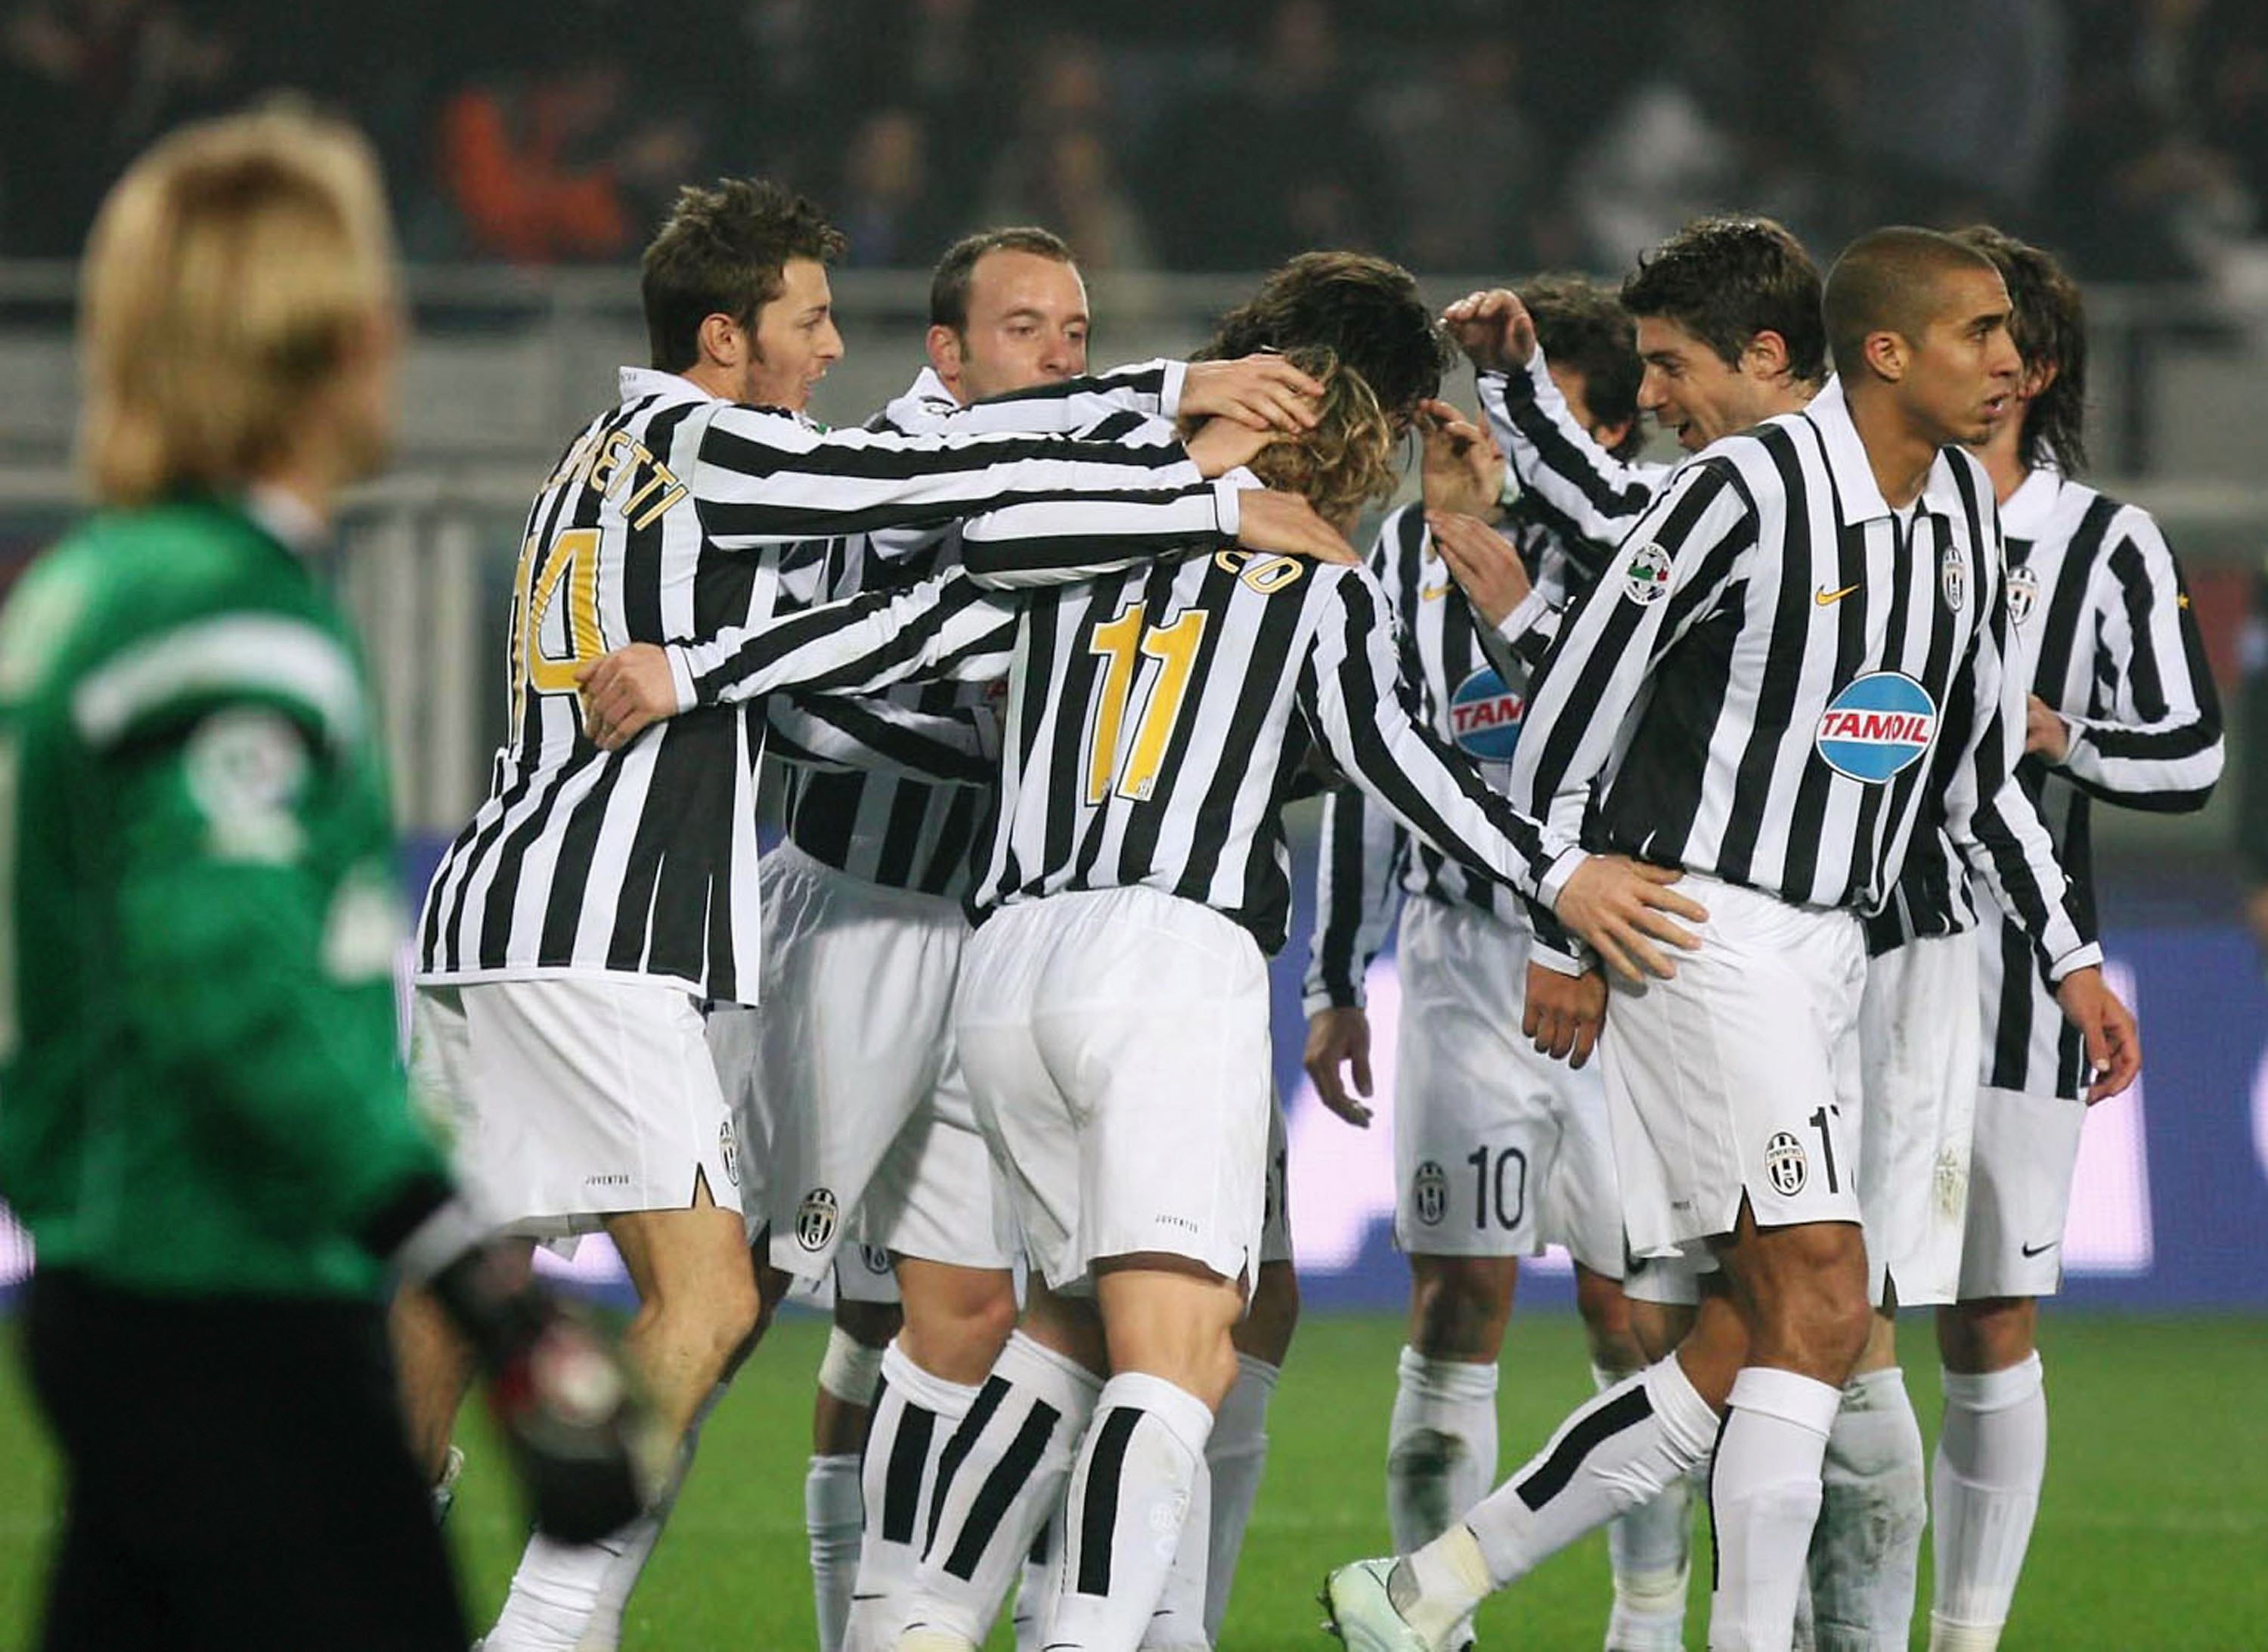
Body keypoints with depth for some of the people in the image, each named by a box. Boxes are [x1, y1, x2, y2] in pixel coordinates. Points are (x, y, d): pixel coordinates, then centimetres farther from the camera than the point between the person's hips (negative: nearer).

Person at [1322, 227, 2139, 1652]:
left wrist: (2071, 957, 19)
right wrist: (1564, 937, -8)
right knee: (1821, 1313, -15)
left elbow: (1981, 756, 21)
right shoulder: (1752, 490, -15)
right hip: (1701, 931, -8)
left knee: (1742, 1353, 4)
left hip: (1829, 947, 8)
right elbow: (1580, 694, -10)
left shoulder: (1961, 505, 10)